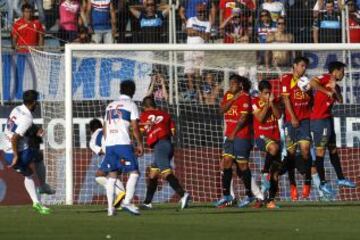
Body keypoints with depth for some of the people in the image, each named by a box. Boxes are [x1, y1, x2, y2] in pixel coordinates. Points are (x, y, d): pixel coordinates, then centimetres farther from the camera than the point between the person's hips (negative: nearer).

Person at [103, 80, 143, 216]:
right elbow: (135, 128, -5)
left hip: (109, 144, 6)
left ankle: (110, 207, 3)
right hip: (123, 143, -6)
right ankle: (127, 202, -18)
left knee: (112, 175, 9)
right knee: (134, 173, -3)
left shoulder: (110, 106, 20)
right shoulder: (131, 105, 2)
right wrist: (140, 145, 2)